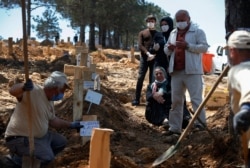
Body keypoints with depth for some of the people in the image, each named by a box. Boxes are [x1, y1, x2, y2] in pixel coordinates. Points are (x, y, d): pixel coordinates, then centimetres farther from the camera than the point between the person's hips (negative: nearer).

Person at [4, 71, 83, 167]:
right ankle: (16, 158, 0)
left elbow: (52, 120, 20)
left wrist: (70, 125, 23)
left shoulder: (49, 101, 6)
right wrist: (23, 87, -65)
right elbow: (12, 91, -42)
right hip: (20, 138, -10)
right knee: (47, 157, -24)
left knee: (61, 142, 16)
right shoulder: (33, 91, -23)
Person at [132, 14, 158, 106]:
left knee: (153, 79, 2)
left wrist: (154, 55, -13)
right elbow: (140, 45, 0)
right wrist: (148, 53, -15)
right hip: (144, 58, -1)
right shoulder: (142, 33, 12)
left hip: (155, 58, 1)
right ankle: (137, 99, -1)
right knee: (140, 78, -6)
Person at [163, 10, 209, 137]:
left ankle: (201, 124, -3)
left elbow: (204, 47, -10)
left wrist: (188, 46, -18)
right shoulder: (173, 33, 20)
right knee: (176, 101, 8)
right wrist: (169, 48, -1)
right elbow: (166, 50, 23)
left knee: (196, 99, -8)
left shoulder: (198, 31, 1)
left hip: (192, 71, -6)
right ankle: (175, 128, 14)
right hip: (176, 71, 6)